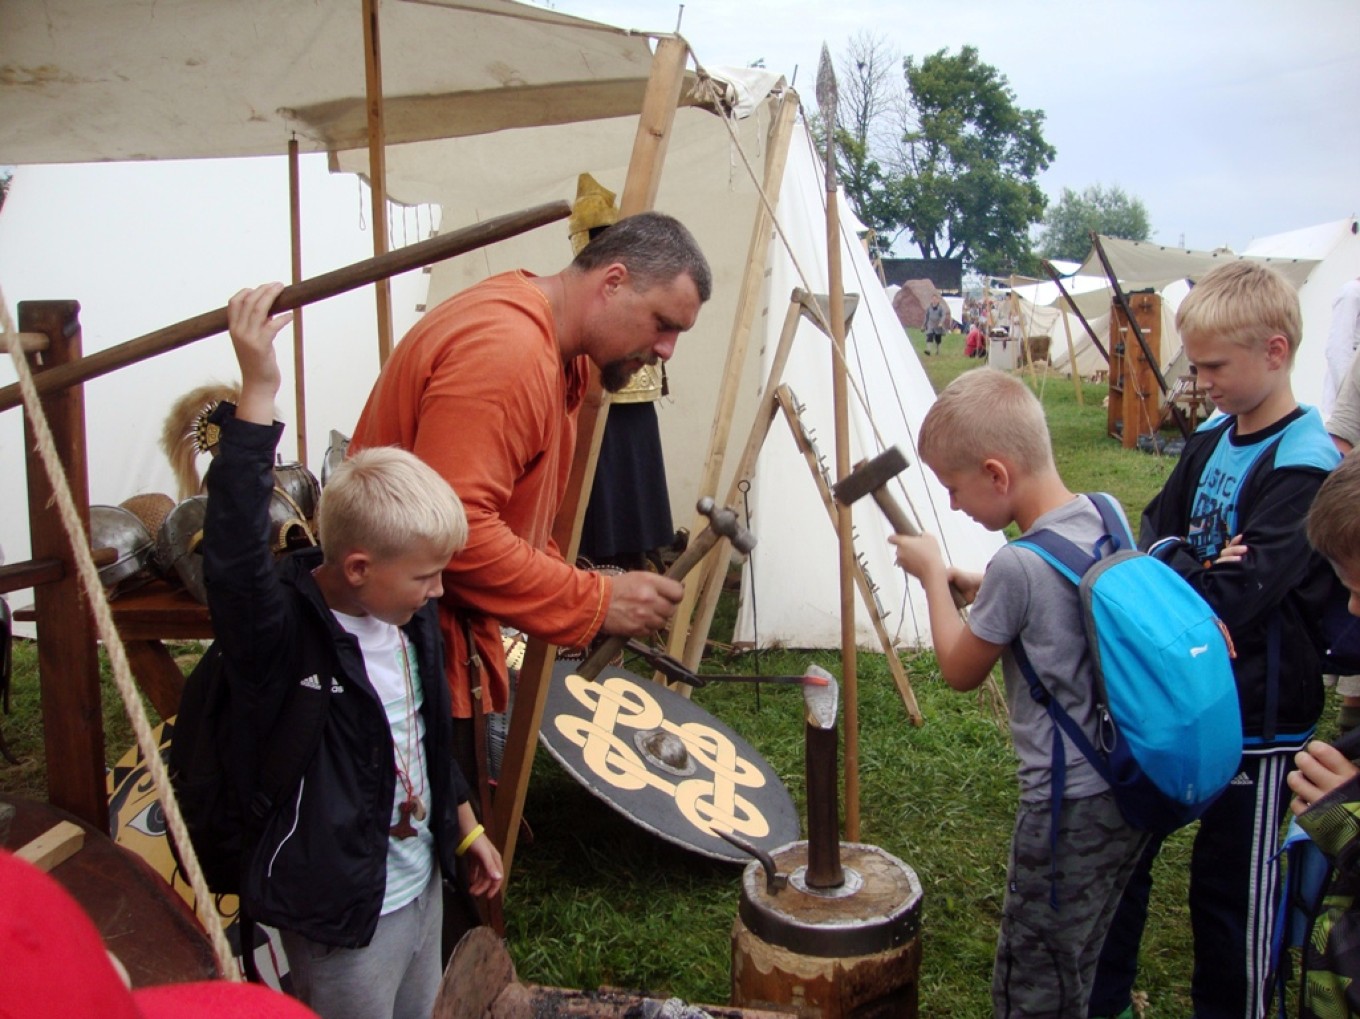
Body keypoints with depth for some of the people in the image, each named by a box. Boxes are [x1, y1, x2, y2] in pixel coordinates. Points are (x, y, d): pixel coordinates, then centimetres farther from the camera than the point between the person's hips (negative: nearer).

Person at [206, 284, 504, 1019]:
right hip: (342, 913, -7)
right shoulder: (283, 639, -26)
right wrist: (256, 394, -51)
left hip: (422, 884, 7)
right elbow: (235, 555, -47)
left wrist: (466, 825, 20)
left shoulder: (412, 619, -4)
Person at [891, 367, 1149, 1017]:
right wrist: (970, 586, 6)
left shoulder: (1018, 566, -26)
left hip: (1068, 806, -9)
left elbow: (960, 671, -9)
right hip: (1131, 789, 9)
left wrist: (932, 573, 0)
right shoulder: (1105, 520, -1)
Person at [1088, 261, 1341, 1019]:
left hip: (1253, 711, -8)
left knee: (1232, 886, 9)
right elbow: (1158, 530, 7)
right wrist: (1188, 562, -13)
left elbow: (1238, 595, -26)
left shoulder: (1304, 465, -19)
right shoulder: (1213, 438, 5)